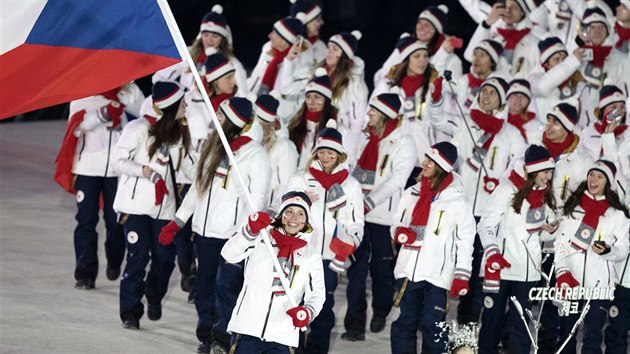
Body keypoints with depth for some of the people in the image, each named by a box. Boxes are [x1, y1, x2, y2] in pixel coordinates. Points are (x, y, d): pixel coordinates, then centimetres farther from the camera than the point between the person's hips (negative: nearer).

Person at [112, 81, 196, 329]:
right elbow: (119, 160, -8)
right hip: (136, 204, -6)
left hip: (164, 205, 6)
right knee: (138, 257, -10)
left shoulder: (177, 132, 12)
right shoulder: (139, 129, -9)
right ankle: (130, 312, 0)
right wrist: (142, 170, -23)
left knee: (165, 257, 1)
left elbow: (186, 164, 19)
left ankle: (154, 296, 30)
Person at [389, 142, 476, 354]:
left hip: (437, 274, -5)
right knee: (405, 324, 9)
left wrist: (461, 276, -9)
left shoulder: (457, 201, -5)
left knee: (432, 327, -4)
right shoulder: (412, 194, 9)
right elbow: (396, 224, 18)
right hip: (409, 271, 5)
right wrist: (400, 232, -7)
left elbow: (465, 241, -3)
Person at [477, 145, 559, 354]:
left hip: (528, 271, 5)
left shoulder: (545, 196, 10)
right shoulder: (508, 189, -9)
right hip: (500, 267, -5)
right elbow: (486, 225, -11)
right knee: (493, 321, 3)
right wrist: (492, 254, -24)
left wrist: (549, 230, -6)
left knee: (520, 325, 2)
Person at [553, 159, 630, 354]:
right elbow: (560, 244, 7)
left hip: (599, 284, -4)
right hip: (570, 283, 4)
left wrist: (607, 251, -21)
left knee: (592, 338, -9)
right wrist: (562, 273, -6)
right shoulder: (572, 208, 10)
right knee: (565, 334, 10)